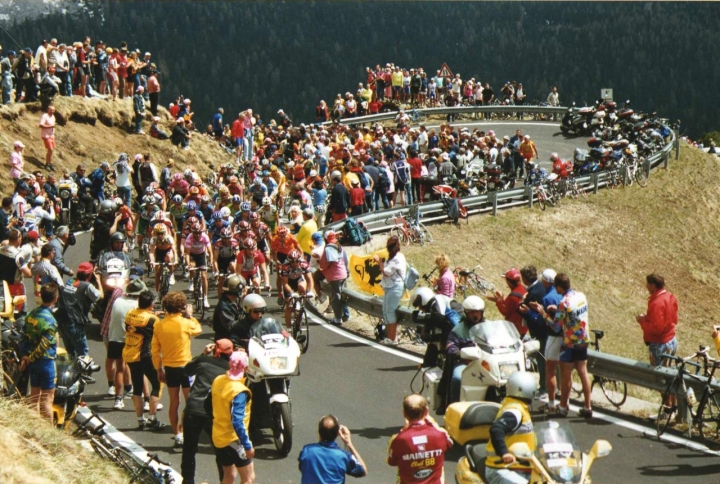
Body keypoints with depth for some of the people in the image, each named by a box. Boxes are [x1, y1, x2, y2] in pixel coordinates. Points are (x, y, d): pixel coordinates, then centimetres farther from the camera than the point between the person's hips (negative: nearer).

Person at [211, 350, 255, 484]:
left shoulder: (218, 381, -1)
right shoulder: (239, 391, -24)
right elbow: (237, 422, -26)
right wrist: (247, 446, -22)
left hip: (218, 438, 8)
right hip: (234, 440, -8)